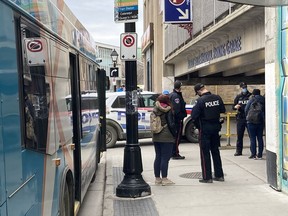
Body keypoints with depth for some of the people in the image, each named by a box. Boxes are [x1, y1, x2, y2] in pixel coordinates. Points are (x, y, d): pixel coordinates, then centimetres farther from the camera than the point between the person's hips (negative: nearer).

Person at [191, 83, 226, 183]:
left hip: (204, 129, -6)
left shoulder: (200, 101, -18)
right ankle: (219, 175, 21)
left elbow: (194, 116, -18)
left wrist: (198, 125, -2)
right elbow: (223, 110, 11)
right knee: (215, 151, 15)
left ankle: (207, 177, 4)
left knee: (205, 153, 2)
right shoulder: (217, 98, -1)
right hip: (216, 128, 6)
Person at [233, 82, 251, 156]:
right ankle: (238, 151, 12)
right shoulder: (238, 97, 11)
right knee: (239, 135, 5)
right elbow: (233, 106, 14)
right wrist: (236, 107, -9)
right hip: (240, 118, 3)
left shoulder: (251, 96, 2)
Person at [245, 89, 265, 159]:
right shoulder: (263, 100, 4)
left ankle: (253, 154, -1)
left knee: (252, 138, 0)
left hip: (252, 121, -4)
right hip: (261, 122, 4)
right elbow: (265, 111, 7)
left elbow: (246, 110, -4)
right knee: (260, 138, 8)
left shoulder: (252, 100, -7)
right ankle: (260, 154, 9)